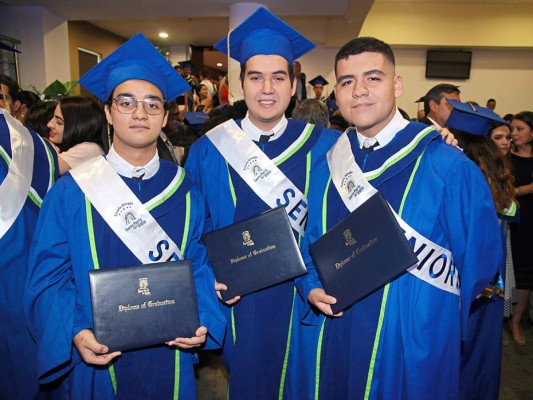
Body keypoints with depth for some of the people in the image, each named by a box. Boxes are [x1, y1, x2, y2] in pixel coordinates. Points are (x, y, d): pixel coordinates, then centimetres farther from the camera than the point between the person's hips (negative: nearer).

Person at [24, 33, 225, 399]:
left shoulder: (185, 191, -2)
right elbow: (48, 278, -6)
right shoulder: (71, 192, -7)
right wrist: (75, 333, -21)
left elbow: (198, 267, -1)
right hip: (97, 360, -1)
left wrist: (202, 321, -15)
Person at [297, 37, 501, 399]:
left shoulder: (448, 168, -15)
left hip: (414, 349, -4)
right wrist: (313, 289, -10)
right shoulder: (326, 168, 0)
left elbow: (479, 263, -7)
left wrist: (431, 313, 0)